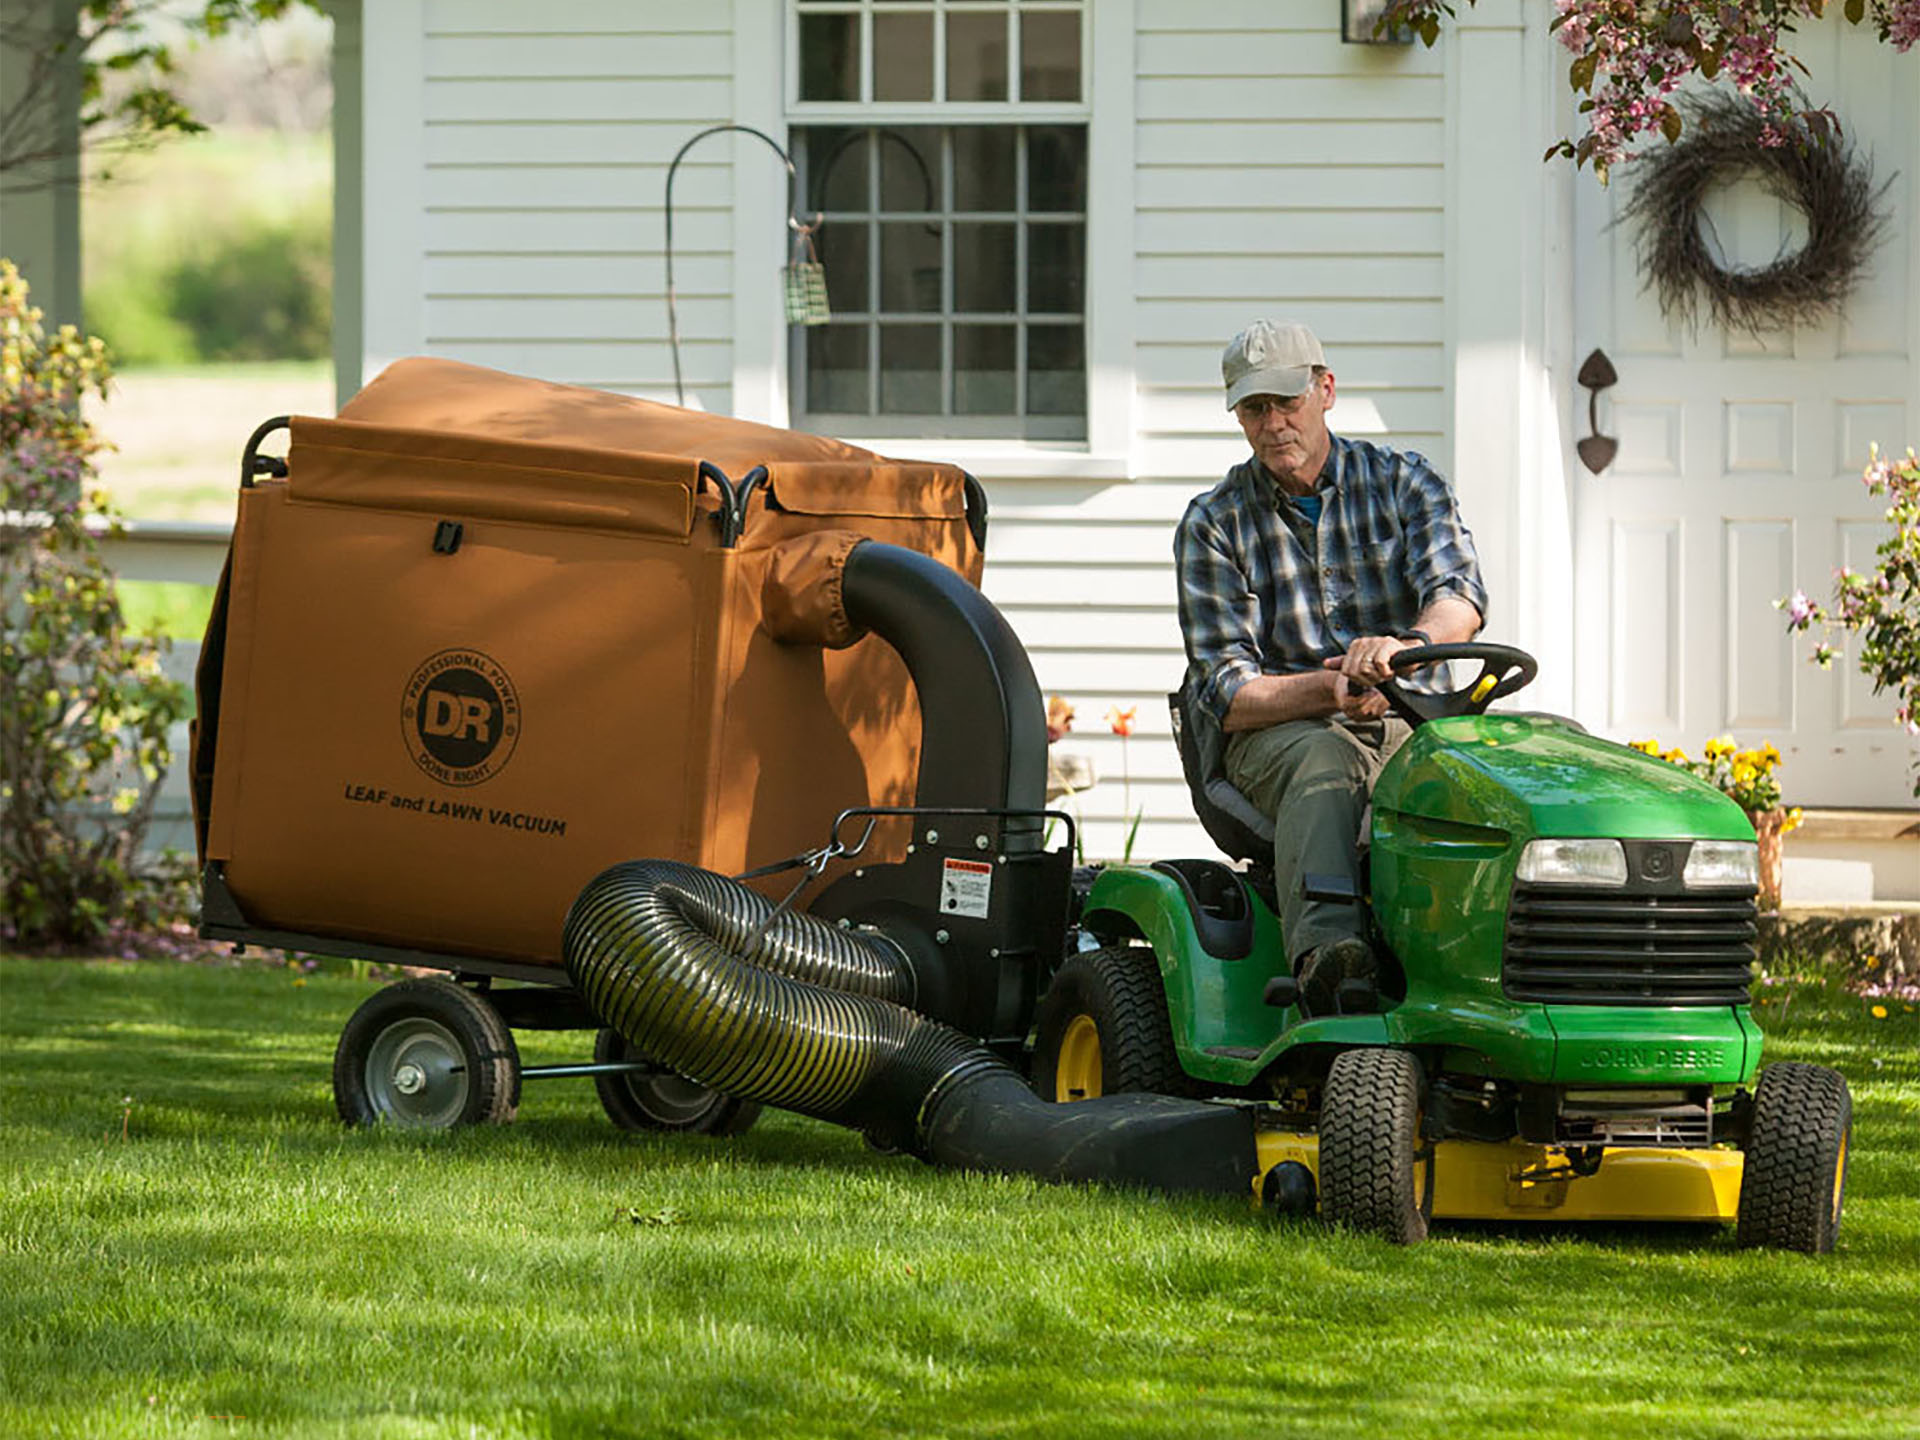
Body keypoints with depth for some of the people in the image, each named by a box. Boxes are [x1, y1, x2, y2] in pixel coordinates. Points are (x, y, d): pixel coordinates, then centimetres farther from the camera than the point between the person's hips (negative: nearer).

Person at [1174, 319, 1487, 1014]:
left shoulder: (1401, 481, 8)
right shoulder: (1213, 525, 5)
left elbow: (1460, 598, -11)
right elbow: (1228, 695, -3)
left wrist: (1405, 644, -36)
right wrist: (1327, 691, -23)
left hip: (1406, 721, 2)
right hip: (1278, 733, -2)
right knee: (1325, 761, -38)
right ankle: (1325, 955, -62)